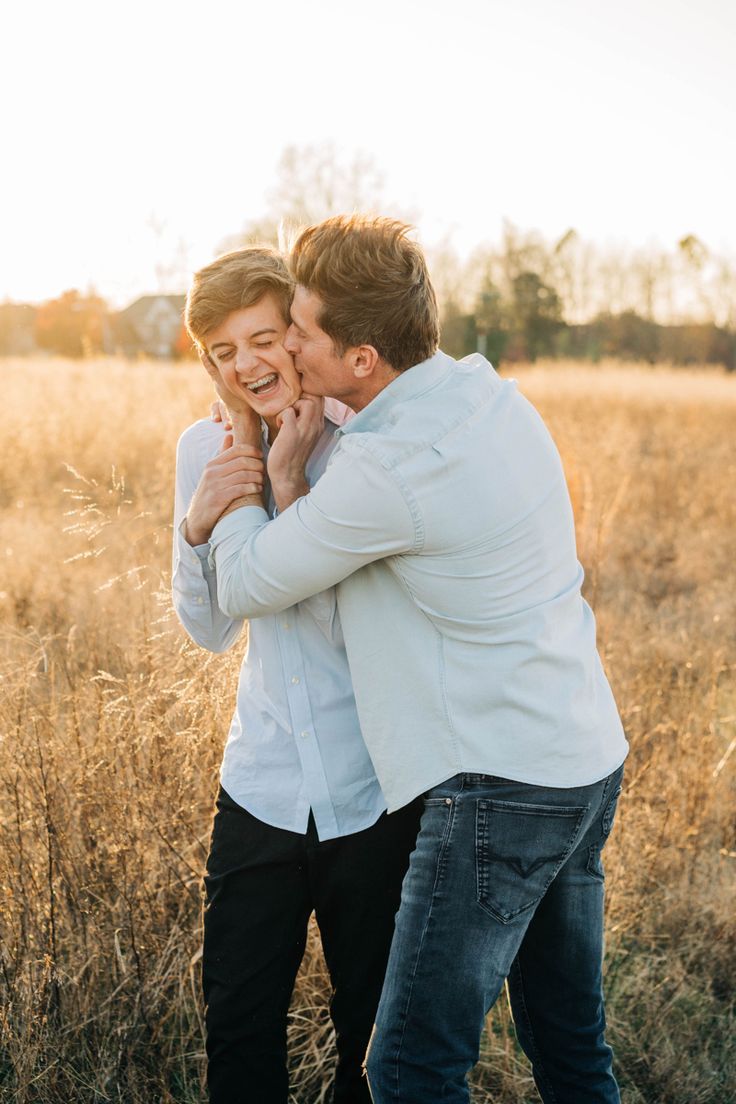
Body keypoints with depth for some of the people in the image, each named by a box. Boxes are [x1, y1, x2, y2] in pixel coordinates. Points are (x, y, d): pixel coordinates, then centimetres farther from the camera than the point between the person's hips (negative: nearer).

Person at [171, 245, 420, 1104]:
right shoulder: (204, 450, 1)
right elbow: (211, 631, 5)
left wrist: (287, 472, -19)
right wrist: (197, 523, -14)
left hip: (376, 797, -3)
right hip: (261, 793, 3)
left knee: (375, 1033, 14)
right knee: (237, 1027, 12)